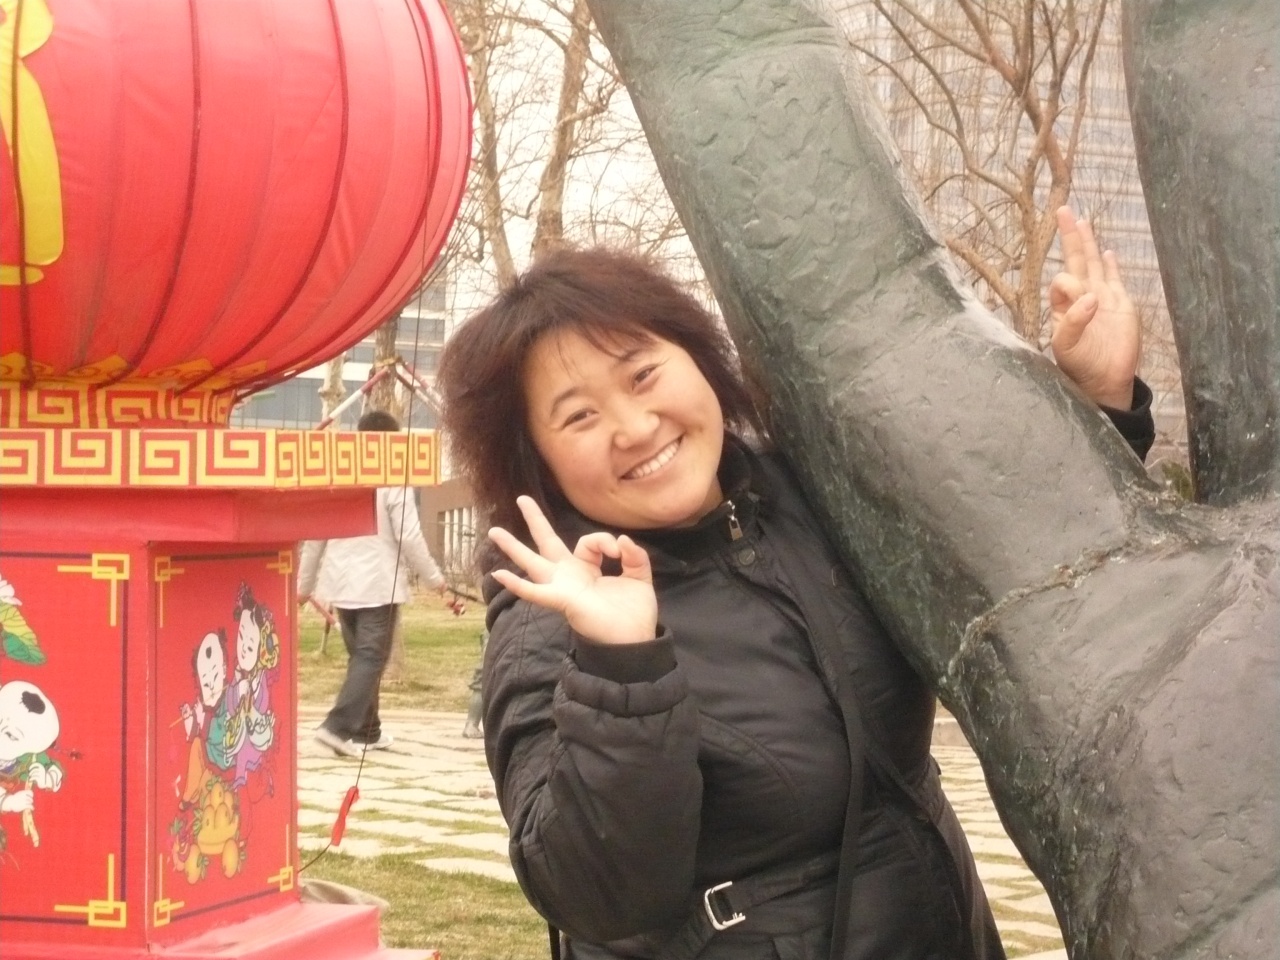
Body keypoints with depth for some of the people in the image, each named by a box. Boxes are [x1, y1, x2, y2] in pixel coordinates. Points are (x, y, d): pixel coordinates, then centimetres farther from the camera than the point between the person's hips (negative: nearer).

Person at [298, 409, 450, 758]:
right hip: (379, 584, -6)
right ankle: (339, 726, -17)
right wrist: (433, 578, 1)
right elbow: (409, 538, -12)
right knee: (371, 657, -4)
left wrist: (305, 582, 18)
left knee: (360, 656, 16)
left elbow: (315, 536, 9)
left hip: (342, 585, 6)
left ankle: (366, 731, 21)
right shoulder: (393, 481, -10)